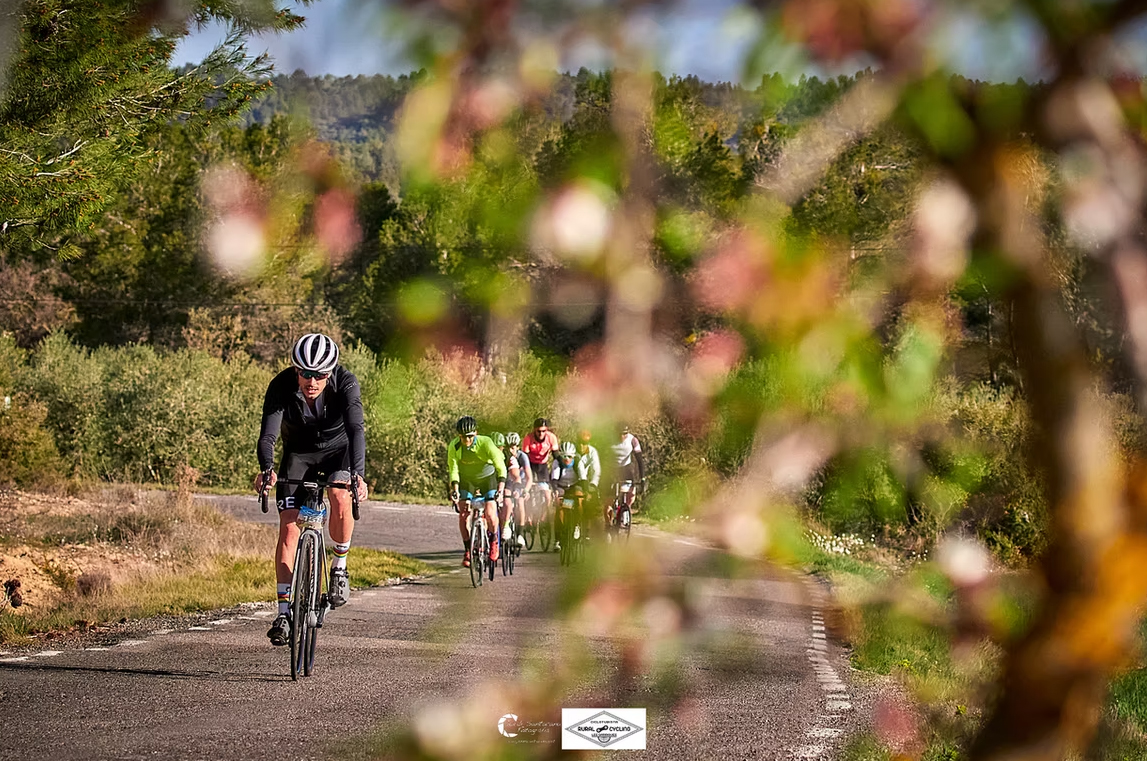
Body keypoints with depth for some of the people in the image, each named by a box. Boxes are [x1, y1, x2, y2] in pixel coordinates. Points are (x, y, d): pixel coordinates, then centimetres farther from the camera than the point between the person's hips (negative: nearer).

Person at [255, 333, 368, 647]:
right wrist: (267, 469, -57)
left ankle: (339, 567, -8)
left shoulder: (346, 383, -30)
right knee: (288, 526, -11)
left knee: (340, 495, -32)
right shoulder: (281, 386, -28)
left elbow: (356, 429, -41)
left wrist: (358, 474, -58)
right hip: (298, 453, 1)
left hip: (338, 448, -1)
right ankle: (284, 613, -8)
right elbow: (268, 435, -36)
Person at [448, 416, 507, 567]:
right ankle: (468, 549, 4)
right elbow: (453, 470, -18)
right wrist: (455, 490, -33)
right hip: (467, 480, 2)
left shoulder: (485, 443, -29)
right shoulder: (454, 446, -23)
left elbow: (501, 467, -31)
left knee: (490, 513, -16)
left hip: (487, 478, -2)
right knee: (463, 515, -12)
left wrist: (501, 488, -42)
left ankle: (494, 542, 11)